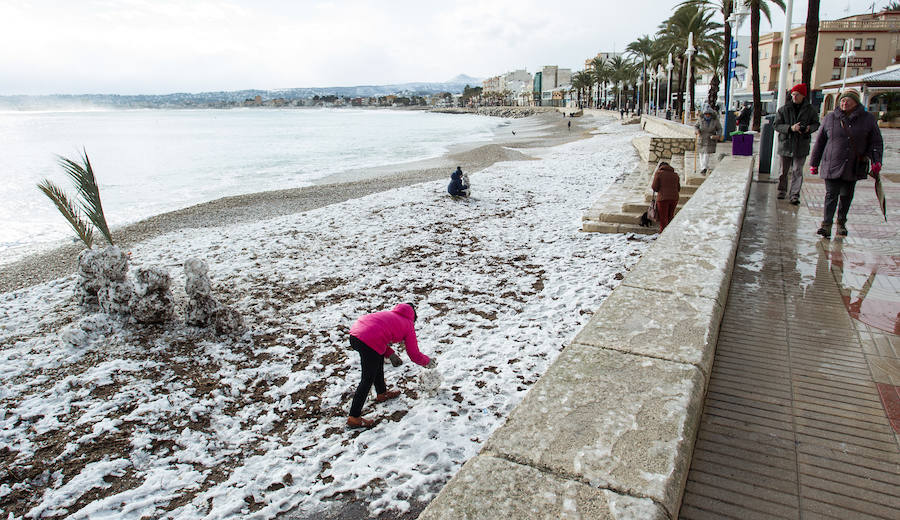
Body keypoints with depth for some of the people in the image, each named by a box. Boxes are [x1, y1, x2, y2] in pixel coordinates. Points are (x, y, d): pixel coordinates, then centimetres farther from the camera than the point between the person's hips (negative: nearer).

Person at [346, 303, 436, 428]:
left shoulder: (389, 314, 31)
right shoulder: (408, 325, 14)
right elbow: (414, 355, 16)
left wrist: (391, 354, 28)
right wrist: (429, 362, 34)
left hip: (354, 334, 8)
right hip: (369, 342, -8)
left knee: (379, 359, 30)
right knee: (367, 380, 3)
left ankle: (382, 393, 48)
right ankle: (354, 418, 7)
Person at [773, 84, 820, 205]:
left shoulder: (810, 110, 2)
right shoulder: (784, 109, -1)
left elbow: (816, 124, 12)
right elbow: (777, 125, -4)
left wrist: (809, 128, -12)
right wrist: (790, 128, -20)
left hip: (801, 145, -1)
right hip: (786, 143, 1)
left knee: (797, 171, -4)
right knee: (784, 170, 11)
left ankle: (795, 195, -2)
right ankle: (782, 190, 29)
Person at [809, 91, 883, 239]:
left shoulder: (867, 119, 4)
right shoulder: (830, 117, 4)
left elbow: (876, 142, 5)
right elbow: (820, 142, 9)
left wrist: (876, 161, -10)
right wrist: (814, 163, 9)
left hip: (853, 167, 1)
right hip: (832, 165, -1)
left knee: (846, 196, 10)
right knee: (831, 194, -7)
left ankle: (841, 223, 24)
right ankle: (826, 224, -8)